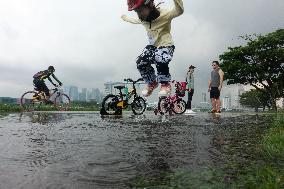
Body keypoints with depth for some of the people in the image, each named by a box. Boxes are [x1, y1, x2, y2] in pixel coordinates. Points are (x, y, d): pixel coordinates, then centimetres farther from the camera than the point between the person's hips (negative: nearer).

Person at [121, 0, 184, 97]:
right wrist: (126, 18, 40)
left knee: (160, 61, -34)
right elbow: (135, 21, 24)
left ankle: (166, 84, -10)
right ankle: (152, 83, 8)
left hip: (166, 45, -6)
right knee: (140, 63, -15)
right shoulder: (143, 19, 1)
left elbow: (179, 11, -32)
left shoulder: (163, 14, -18)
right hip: (152, 46, 6)